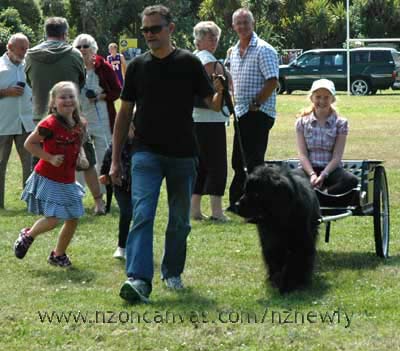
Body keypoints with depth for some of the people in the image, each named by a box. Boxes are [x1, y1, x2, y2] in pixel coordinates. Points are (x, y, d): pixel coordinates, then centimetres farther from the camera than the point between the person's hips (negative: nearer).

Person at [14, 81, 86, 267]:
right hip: (48, 179, -7)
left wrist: (81, 158, 1)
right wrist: (50, 158, -19)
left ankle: (58, 254, 28)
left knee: (73, 219, 8)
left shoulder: (79, 125, 1)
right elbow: (29, 143, -13)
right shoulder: (50, 124, -19)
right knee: (53, 219, -11)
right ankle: (27, 235, 19)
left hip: (67, 181, 7)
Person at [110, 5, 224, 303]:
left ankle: (172, 273, 29)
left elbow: (214, 104, -1)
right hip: (146, 152, 0)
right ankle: (139, 280, -26)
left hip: (182, 155, 0)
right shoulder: (137, 66, 5)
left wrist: (221, 92, -25)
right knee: (143, 215, -16)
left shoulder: (189, 63, 0)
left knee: (180, 221, 11)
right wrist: (115, 160, 7)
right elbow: (125, 113, 10)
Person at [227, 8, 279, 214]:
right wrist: (235, 103, 12)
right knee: (238, 160, 14)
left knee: (254, 161, -10)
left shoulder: (263, 50, -10)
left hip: (259, 113, -8)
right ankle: (236, 203, 23)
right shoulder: (234, 51, 15)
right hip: (241, 113, 9)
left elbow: (272, 81, -17)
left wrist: (255, 104, -17)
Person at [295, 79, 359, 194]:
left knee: (351, 180, -33)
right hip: (309, 168, 0)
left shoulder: (340, 123, 3)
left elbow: (337, 156, -4)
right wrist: (312, 174, -18)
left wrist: (323, 175, -19)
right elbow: (302, 154, -1)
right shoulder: (302, 122, 6)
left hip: (330, 168, 0)